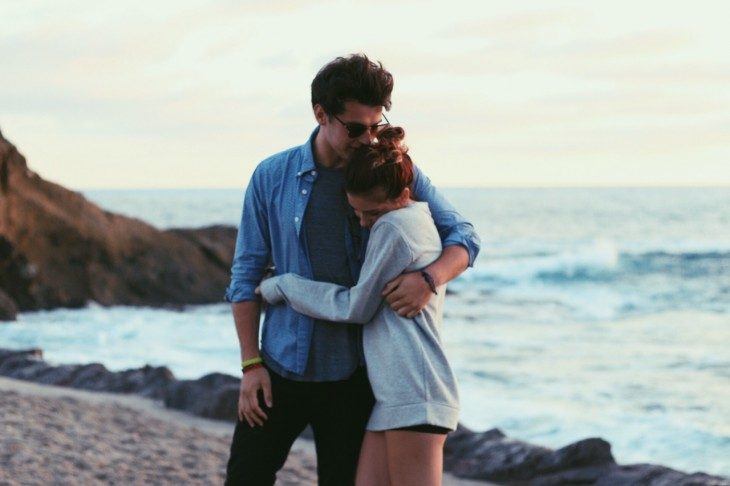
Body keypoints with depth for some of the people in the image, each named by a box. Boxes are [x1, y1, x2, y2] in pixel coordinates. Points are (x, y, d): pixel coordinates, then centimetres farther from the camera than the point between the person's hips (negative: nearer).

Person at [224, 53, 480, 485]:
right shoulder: (272, 178, -2)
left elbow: (463, 237, 0)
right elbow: (246, 275, 2)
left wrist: (430, 278, -23)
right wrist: (251, 364, -4)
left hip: (353, 373, 0)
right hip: (281, 368, 0)